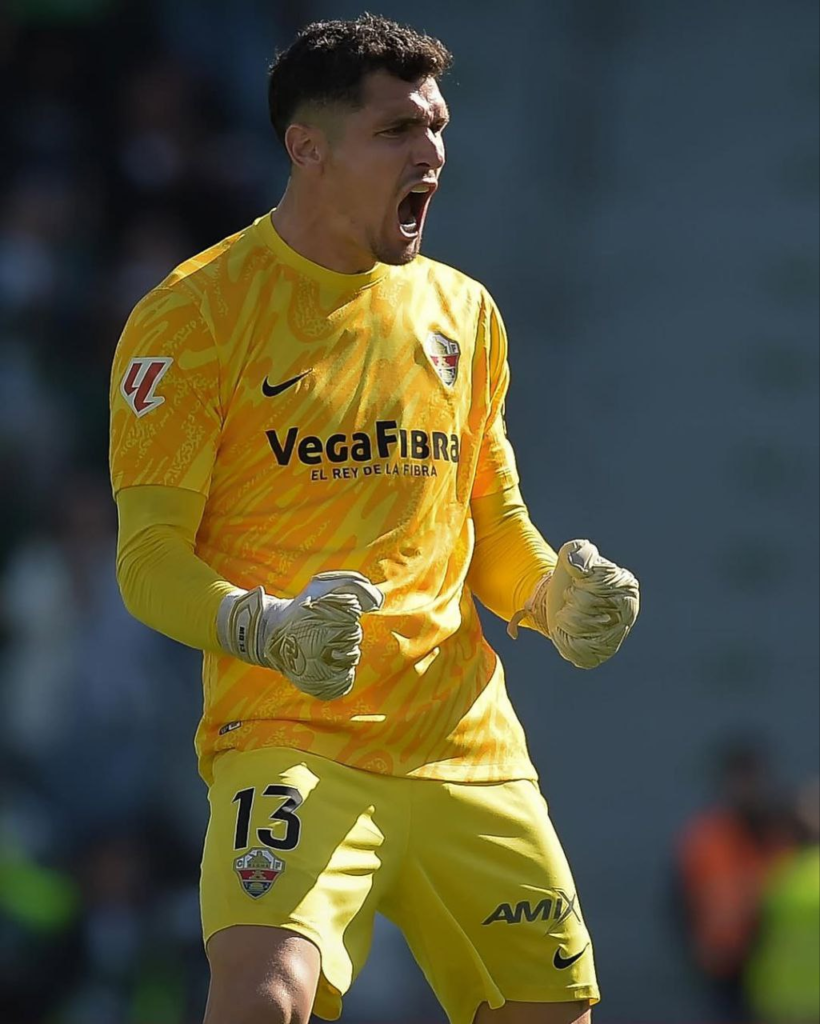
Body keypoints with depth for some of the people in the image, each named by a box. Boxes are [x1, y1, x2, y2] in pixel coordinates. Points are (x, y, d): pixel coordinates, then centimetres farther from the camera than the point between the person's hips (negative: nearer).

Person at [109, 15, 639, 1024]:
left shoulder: (462, 310, 15)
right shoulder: (194, 313, -4)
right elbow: (149, 558, -7)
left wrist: (555, 596, 2)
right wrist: (268, 629, -25)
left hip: (469, 749, 6)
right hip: (287, 739, -6)